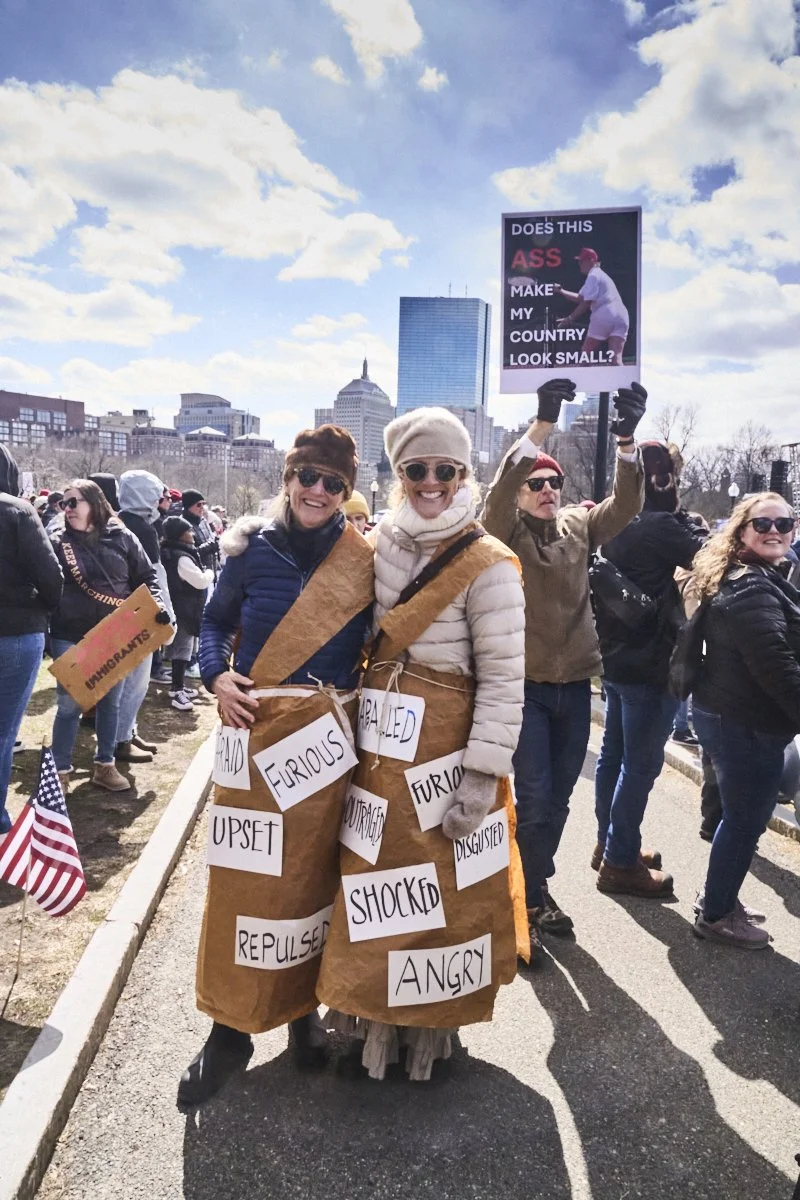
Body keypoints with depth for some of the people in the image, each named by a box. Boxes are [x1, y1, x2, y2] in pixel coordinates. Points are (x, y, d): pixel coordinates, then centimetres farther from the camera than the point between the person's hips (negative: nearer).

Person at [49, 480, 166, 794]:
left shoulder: (122, 538, 0)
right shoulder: (57, 542, -1)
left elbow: (145, 577, 7)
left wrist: (155, 604, -11)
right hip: (70, 637, -1)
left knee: (110, 702, 12)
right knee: (69, 704, 2)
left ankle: (105, 766, 27)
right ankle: (60, 771, 16)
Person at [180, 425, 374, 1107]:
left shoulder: (363, 559, 2)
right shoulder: (253, 547, 1)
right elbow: (215, 623, 10)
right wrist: (218, 677, -7)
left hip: (327, 735, 1)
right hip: (257, 729, 0)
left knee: (315, 869, 11)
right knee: (245, 874, 3)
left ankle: (304, 1007, 33)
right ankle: (231, 1027, 21)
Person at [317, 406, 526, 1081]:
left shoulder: (487, 564, -12)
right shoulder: (375, 545, 5)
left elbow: (503, 678, -13)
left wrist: (482, 776, -16)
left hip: (444, 747, -5)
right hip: (375, 744, 5)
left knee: (438, 887, 8)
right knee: (372, 879, 15)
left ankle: (429, 1026, 31)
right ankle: (372, 1017, 37)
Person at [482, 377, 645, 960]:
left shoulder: (580, 526, 6)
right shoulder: (506, 532, -5)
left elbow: (626, 503, -10)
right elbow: (499, 490, -24)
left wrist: (627, 439, -27)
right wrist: (542, 425, -35)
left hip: (575, 682, 4)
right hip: (525, 683, -4)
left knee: (559, 798, 15)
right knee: (534, 798, -4)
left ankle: (537, 884, 35)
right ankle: (526, 904, 15)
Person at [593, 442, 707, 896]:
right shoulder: (660, 526, -19)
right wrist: (680, 511, -5)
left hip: (617, 658, 9)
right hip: (650, 664, -9)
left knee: (615, 754, 17)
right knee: (641, 764, 0)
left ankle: (609, 843, 31)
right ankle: (621, 863, 9)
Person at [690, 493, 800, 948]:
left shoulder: (761, 580, 15)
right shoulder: (751, 589, -20)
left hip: (730, 715, 10)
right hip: (747, 723, -10)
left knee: (741, 815, 21)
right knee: (746, 820, 3)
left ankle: (719, 897, 36)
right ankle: (716, 915, 19)